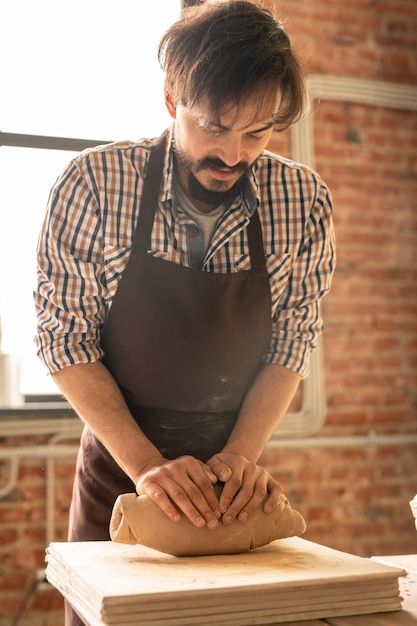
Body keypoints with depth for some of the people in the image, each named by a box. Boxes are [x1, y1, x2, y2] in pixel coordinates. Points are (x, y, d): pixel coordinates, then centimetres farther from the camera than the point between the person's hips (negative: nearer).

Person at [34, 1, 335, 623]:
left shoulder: (304, 201, -10)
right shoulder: (93, 184, -16)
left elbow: (292, 344, -3)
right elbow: (65, 337, -12)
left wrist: (242, 453, -16)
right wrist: (145, 462, -20)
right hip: (118, 469, -1)